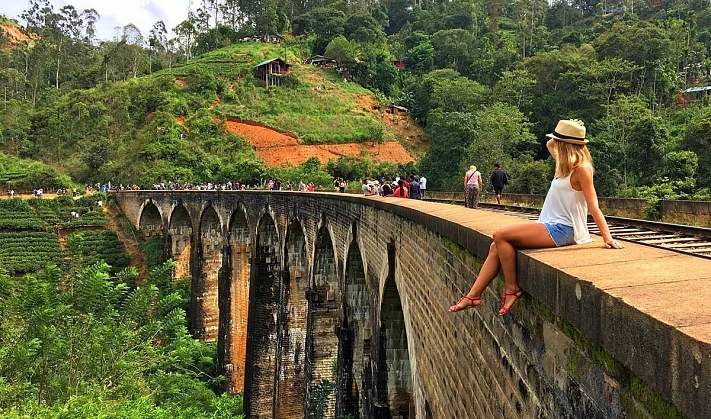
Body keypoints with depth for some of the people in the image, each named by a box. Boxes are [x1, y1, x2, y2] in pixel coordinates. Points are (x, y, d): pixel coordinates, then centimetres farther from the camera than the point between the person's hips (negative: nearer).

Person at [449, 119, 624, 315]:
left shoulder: (581, 169, -12)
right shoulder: (566, 165, 15)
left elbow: (593, 207, -16)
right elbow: (549, 145, 36)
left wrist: (607, 238, -20)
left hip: (561, 229, -10)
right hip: (550, 226, 10)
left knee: (500, 236, -21)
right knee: (496, 246, -3)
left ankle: (512, 289, -9)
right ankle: (474, 296, -2)